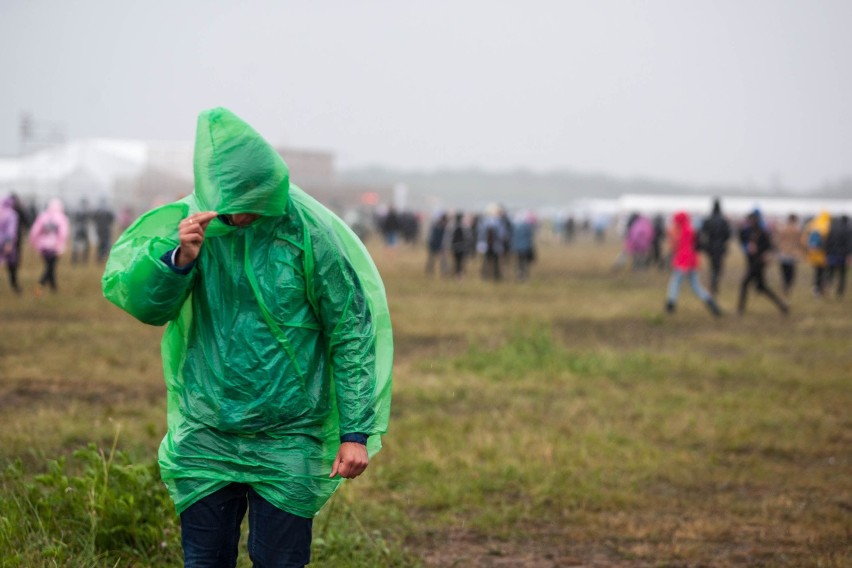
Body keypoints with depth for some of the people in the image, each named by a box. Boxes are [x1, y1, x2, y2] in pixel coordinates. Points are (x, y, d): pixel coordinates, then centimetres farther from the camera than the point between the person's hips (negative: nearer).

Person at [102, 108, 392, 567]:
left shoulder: (309, 232, -11)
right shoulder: (187, 223, -4)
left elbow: (352, 330, -6)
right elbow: (141, 303, -8)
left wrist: (357, 432, -8)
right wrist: (178, 258, -28)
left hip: (286, 443, -3)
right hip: (204, 439, 3)